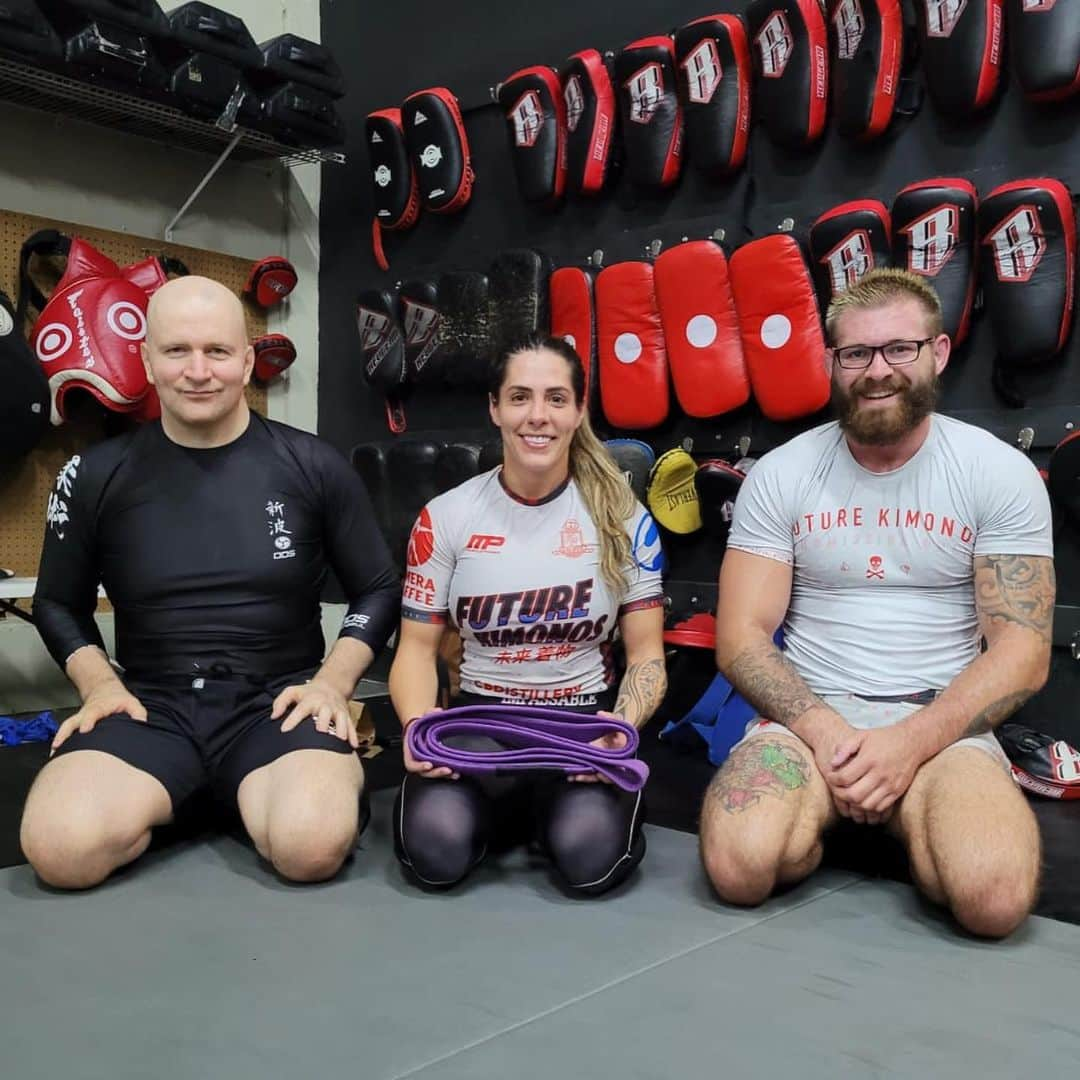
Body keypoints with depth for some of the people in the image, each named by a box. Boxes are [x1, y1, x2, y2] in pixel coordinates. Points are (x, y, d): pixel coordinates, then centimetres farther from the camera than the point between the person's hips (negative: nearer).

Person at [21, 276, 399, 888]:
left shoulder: (314, 466, 0)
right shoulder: (96, 475, 4)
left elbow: (380, 590, 8)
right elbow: (60, 603, 17)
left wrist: (333, 681, -6)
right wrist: (98, 683, -1)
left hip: (278, 699, -1)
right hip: (150, 702, 2)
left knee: (313, 846, -32)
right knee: (62, 849, -27)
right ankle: (180, 801, 3)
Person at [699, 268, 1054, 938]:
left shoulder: (1003, 474, 0)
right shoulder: (779, 476, 2)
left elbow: (1023, 650, -4)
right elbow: (742, 636, -2)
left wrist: (911, 741, -19)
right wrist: (824, 729, -19)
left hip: (941, 719, 0)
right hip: (809, 712, 0)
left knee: (995, 895, -29)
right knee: (741, 865, -29)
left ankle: (904, 824, 4)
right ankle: (822, 823, 5)